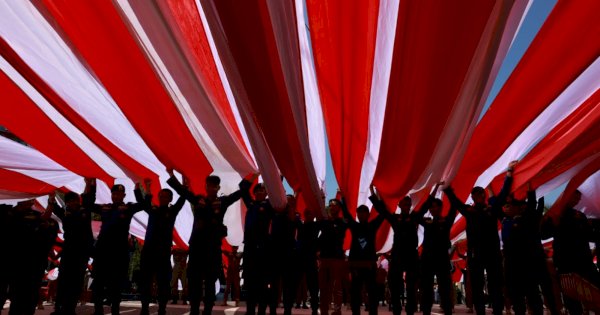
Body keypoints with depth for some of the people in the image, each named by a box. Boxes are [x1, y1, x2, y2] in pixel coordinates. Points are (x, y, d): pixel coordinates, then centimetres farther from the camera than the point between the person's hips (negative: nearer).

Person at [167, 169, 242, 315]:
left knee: (210, 280, 5)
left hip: (214, 245, -1)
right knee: (194, 279, 3)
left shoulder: (223, 201, 6)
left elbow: (240, 192, 1)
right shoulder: (197, 199, 8)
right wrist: (171, 174, -3)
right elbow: (181, 190, 5)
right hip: (196, 244, 1)